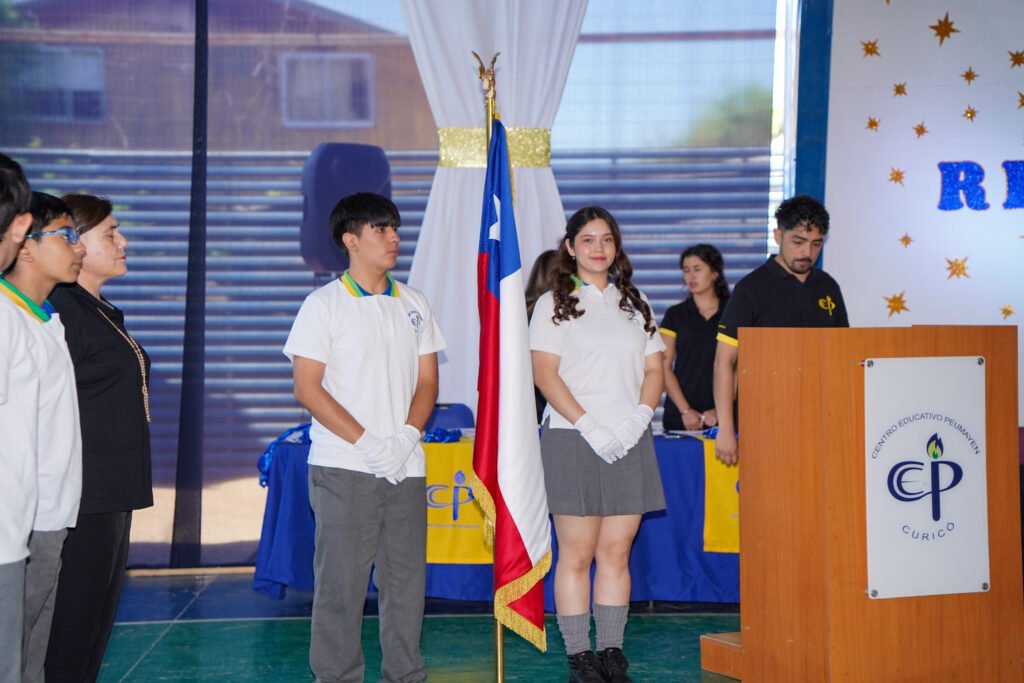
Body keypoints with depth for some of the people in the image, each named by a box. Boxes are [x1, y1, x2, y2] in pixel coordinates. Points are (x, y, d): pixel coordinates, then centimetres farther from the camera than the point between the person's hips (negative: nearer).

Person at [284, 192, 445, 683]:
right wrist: (366, 443, -14)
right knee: (341, 579, -1)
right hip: (344, 467, -4)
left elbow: (427, 381, 11)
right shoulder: (324, 305, -1)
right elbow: (307, 388, -7)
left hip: (406, 466, 4)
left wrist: (407, 437, -7)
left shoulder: (413, 304, 12)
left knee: (407, 577, 8)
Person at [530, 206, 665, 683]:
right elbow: (545, 374, -5)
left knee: (616, 552, 5)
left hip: (630, 442, 4)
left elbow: (653, 369, 12)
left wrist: (638, 418, -6)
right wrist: (589, 425, -14)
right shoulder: (554, 304, 4)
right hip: (573, 441, -3)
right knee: (576, 553, -2)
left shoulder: (635, 304, 16)